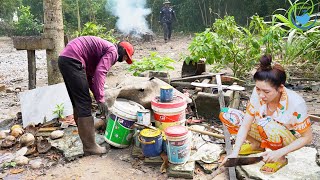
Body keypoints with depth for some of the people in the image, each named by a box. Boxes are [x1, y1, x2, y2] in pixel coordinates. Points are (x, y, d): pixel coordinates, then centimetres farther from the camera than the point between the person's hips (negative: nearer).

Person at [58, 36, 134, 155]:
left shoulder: (103, 49, 26)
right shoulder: (113, 51, -3)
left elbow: (90, 75, 23)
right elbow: (100, 73, -19)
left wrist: (97, 97, 17)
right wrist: (100, 99, -16)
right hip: (73, 60, -11)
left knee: (78, 104, 16)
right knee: (84, 104, -7)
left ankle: (86, 141, 27)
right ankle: (90, 146, -1)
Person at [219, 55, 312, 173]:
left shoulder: (295, 103, -30)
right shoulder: (257, 93, -22)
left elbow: (307, 137, -19)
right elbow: (245, 124, -19)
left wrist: (279, 153, -30)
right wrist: (235, 152, -30)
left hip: (288, 140, -4)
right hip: (264, 132, 4)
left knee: (265, 124, -40)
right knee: (226, 114, -14)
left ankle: (281, 158, -10)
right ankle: (257, 145, 3)